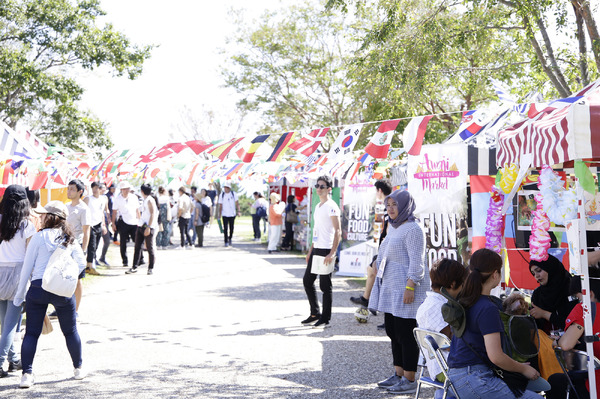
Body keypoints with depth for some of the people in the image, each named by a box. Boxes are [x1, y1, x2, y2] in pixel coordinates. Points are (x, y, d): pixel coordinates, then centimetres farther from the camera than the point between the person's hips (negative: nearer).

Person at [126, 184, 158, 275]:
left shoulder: (150, 200, -9)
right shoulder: (144, 200, 19)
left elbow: (153, 214, -15)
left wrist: (148, 227, -21)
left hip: (148, 227, -9)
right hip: (140, 226, 9)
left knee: (150, 248, -2)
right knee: (137, 247, 6)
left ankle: (151, 268, 6)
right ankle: (134, 267, 10)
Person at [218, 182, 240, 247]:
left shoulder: (234, 194, 0)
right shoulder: (222, 195, 1)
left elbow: (237, 203, -1)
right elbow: (220, 205, 6)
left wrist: (238, 211, -13)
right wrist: (219, 215, 4)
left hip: (232, 214, 1)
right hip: (225, 214, 0)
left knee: (231, 228, 8)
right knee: (225, 228, -7)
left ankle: (230, 238, 32)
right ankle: (226, 242, 0)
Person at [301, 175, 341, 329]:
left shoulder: (331, 206, -11)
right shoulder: (318, 206, 17)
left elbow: (338, 231, -17)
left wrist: (332, 253, -23)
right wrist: (310, 250, 21)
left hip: (326, 250, -9)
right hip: (316, 249, 10)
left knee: (325, 285, -3)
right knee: (307, 280, 13)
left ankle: (325, 319, 6)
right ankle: (315, 313, 24)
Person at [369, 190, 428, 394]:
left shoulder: (413, 229, -13)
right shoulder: (393, 227, 17)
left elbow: (416, 262, -18)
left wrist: (410, 287, -23)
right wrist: (380, 284, 24)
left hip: (405, 289, -10)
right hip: (391, 289, 10)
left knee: (405, 334, -5)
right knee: (393, 332, 14)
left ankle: (409, 380, 3)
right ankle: (398, 375, 24)